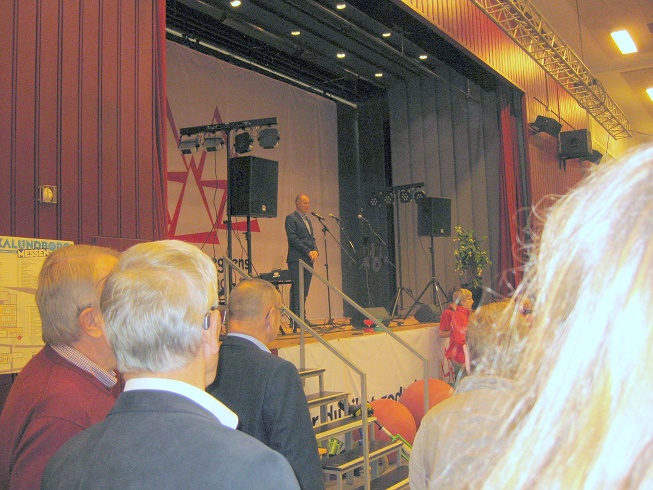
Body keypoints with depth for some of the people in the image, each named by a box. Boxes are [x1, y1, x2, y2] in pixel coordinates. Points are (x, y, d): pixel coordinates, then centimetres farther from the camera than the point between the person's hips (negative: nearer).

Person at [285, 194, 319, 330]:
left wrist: (315, 250, 0)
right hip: (297, 260, -8)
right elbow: (293, 238, -11)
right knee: (297, 291, -9)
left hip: (308, 260, 8)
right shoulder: (291, 218, -2)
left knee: (304, 292, 6)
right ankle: (295, 324, -8)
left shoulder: (308, 220, 23)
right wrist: (308, 252, -15)